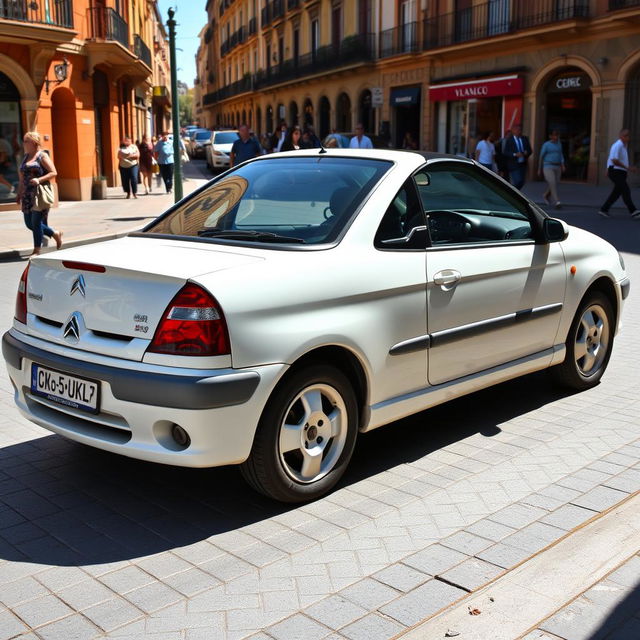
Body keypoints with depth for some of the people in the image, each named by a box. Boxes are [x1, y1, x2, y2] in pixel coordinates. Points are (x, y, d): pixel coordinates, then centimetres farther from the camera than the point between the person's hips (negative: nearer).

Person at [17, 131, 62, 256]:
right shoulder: (25, 157, 16)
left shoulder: (42, 156, -4)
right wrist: (19, 194, 16)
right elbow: (22, 178, 20)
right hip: (27, 195, 8)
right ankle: (55, 234, 25)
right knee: (29, 223, 7)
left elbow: (53, 172, -11)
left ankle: (37, 250, 6)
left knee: (36, 222, -6)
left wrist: (39, 179, -23)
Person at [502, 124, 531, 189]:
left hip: (523, 164, 6)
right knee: (518, 182, -15)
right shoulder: (509, 140, -5)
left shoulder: (525, 139, 10)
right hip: (514, 165, -5)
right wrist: (515, 154, -24)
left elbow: (529, 150, 12)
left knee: (522, 182, 6)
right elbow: (505, 152, -12)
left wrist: (526, 153, -12)